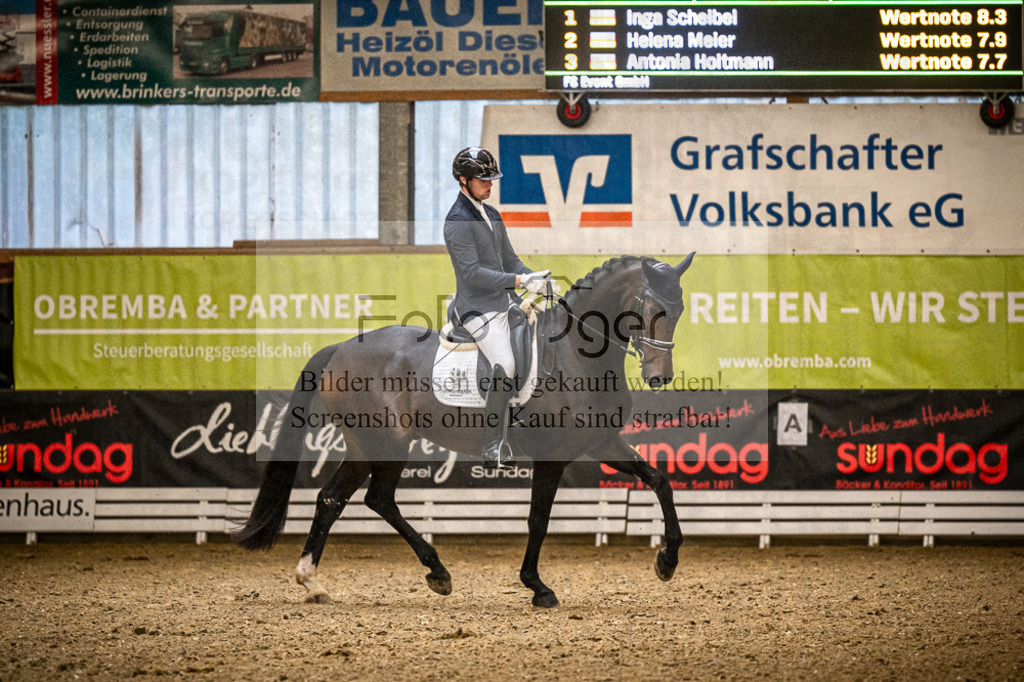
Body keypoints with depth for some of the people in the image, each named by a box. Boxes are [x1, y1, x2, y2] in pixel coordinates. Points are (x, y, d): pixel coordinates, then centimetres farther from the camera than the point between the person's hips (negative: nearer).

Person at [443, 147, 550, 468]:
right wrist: (519, 281, -25)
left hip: (505, 301, 9)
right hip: (478, 307, -9)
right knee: (505, 366, -25)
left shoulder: (492, 215, 17)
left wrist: (536, 279, 0)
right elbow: (473, 273, -20)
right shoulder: (457, 222, -12)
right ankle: (492, 450, -22)